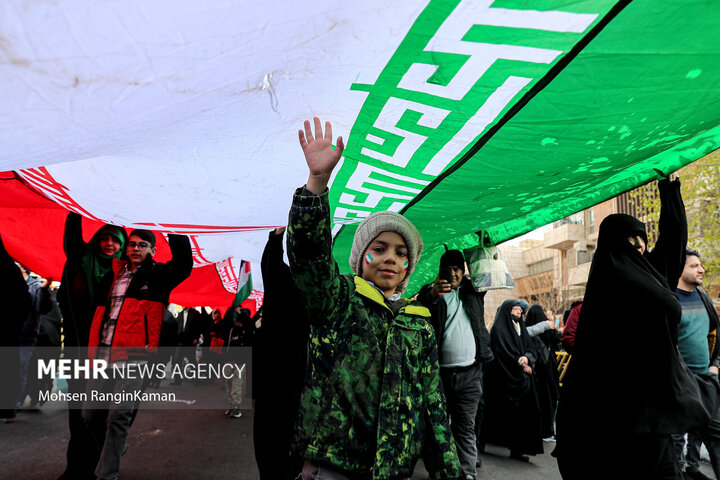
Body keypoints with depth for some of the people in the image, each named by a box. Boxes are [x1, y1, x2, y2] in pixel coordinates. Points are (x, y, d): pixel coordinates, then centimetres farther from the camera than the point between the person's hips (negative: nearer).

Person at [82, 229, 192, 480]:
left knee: (118, 415, -8)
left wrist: (175, 233, -15)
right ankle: (109, 455, 33)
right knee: (91, 412, 10)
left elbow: (183, 264, -13)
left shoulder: (158, 274, 5)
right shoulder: (115, 274, 19)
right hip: (102, 354, 5)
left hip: (132, 355, -5)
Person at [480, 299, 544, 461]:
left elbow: (531, 348, 10)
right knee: (507, 412, -3)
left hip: (522, 378, 7)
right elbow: (503, 353, -13)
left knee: (522, 411, 2)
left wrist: (526, 358, -11)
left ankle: (517, 449, 5)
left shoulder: (521, 328, 16)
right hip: (504, 379, -7)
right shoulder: (498, 329, -7)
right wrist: (520, 364, -8)